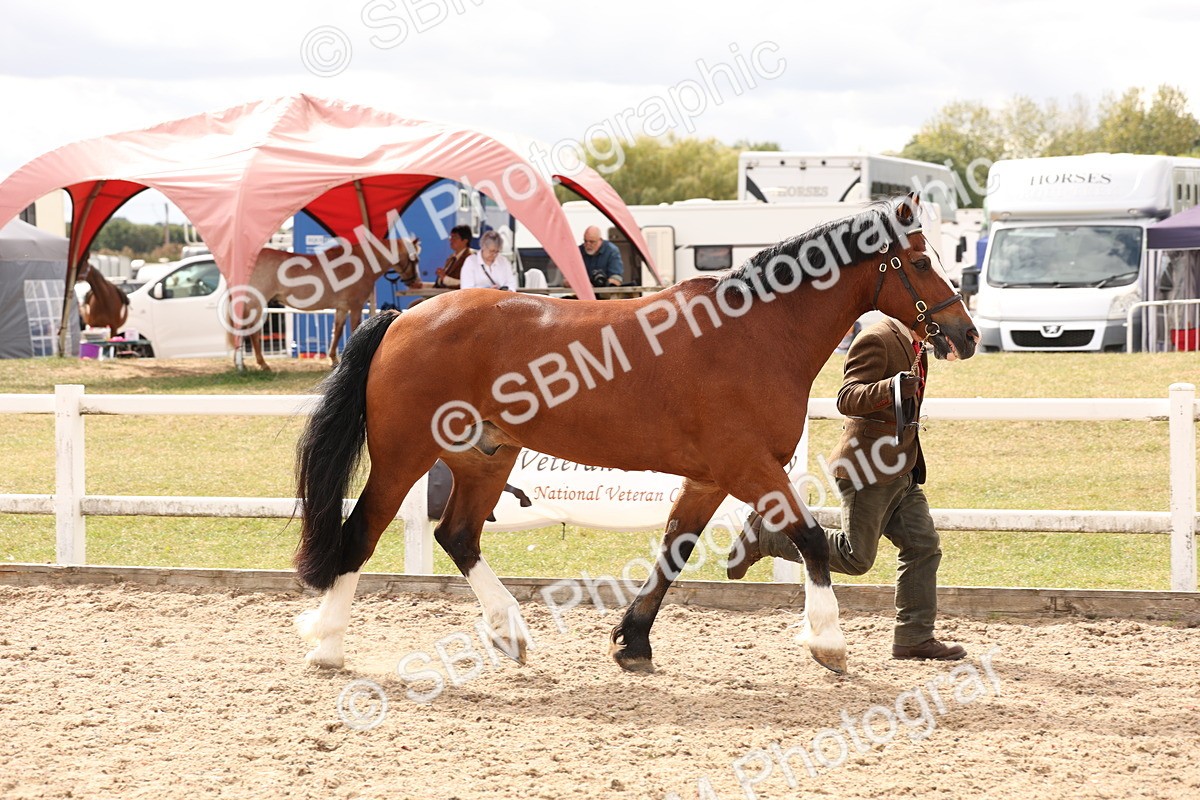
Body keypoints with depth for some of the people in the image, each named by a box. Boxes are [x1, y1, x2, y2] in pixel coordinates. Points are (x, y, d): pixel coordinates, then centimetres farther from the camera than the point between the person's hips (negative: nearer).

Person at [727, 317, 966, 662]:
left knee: (923, 546, 3)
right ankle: (766, 535, 3)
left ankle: (914, 638, 8)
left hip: (901, 471, 10)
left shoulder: (914, 345, 17)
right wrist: (891, 389, -40)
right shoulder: (876, 340, -14)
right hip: (868, 468, -10)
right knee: (856, 557, -10)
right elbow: (848, 399, -24)